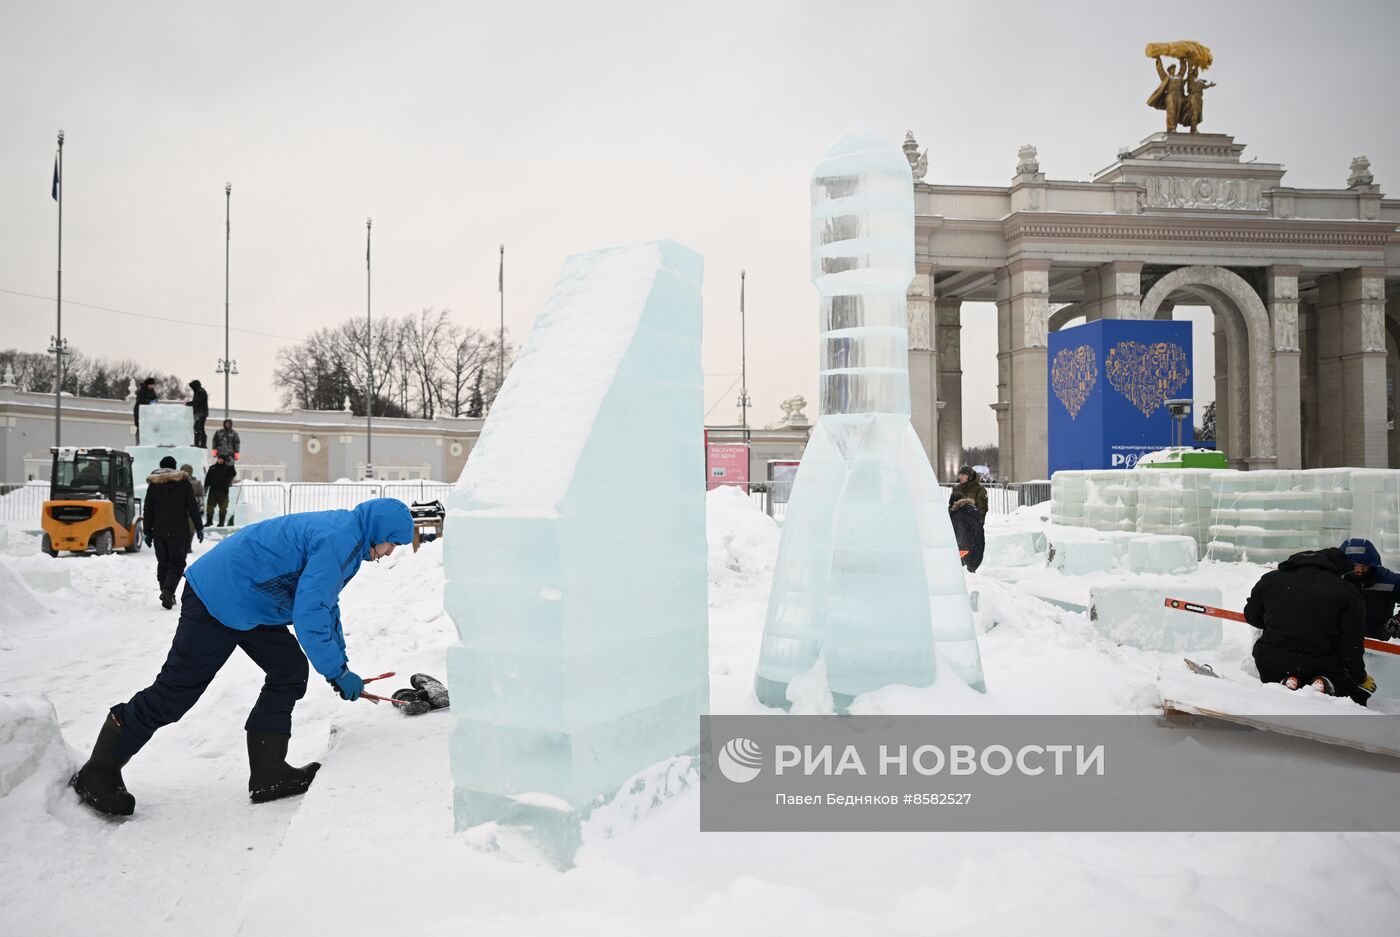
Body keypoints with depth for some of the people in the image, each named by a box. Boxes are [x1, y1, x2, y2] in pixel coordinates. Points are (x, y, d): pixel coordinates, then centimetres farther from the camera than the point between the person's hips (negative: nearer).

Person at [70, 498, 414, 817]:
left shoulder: (343, 533, 9)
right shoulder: (338, 540, -24)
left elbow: (324, 604, 22)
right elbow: (309, 615, -28)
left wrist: (340, 662, 17)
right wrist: (337, 672, -19)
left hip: (250, 604, 10)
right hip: (218, 599, -10)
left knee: (290, 671, 5)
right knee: (175, 692, -1)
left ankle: (268, 775, 10)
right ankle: (98, 774, 18)